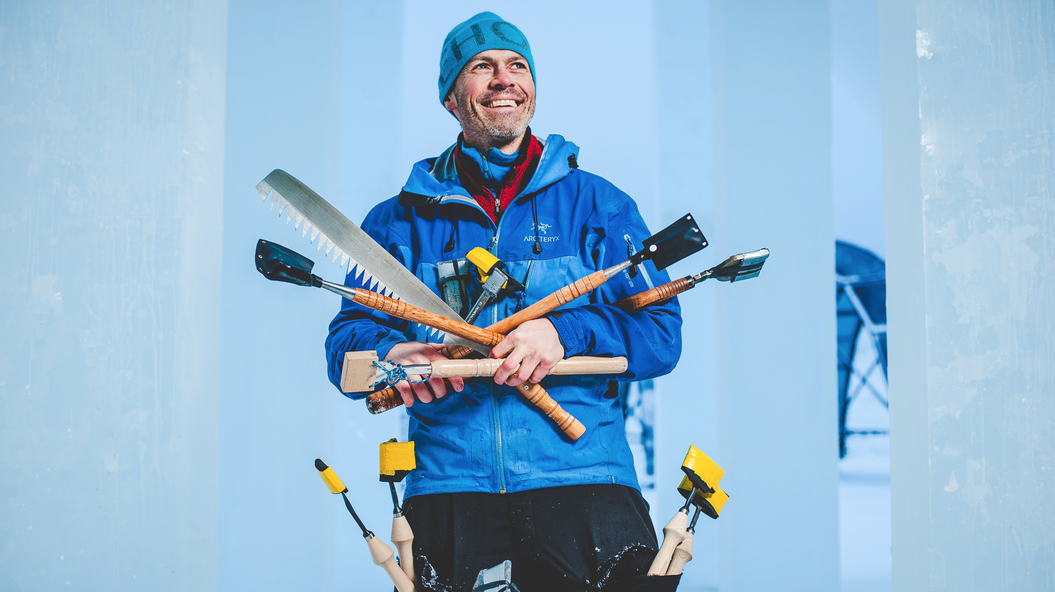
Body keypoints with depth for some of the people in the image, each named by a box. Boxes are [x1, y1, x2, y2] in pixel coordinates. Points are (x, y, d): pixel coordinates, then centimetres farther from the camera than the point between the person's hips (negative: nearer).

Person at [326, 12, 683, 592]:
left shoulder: (598, 204, 13)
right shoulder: (401, 218, 16)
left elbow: (660, 333, 6)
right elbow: (347, 339, 12)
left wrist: (566, 333, -12)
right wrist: (392, 355, -11)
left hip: (581, 473, 0)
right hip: (447, 483, 1)